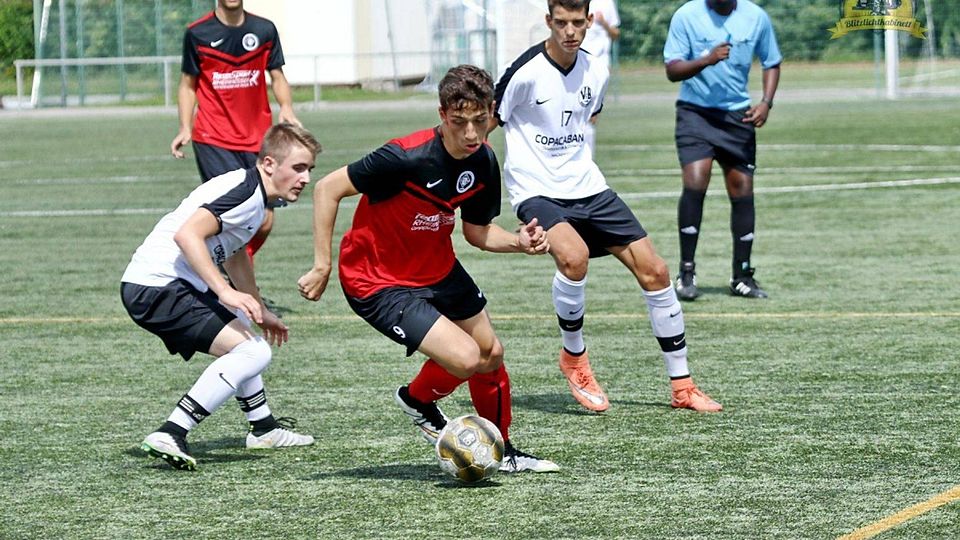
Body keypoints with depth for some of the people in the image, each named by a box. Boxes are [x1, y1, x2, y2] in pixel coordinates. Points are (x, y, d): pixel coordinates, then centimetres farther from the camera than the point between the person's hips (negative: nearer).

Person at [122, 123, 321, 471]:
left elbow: (234, 254, 36)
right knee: (253, 352, -19)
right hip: (158, 287, -11)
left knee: (242, 341, 30)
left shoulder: (254, 195, 17)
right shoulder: (245, 191, -15)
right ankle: (170, 435, -23)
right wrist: (225, 292, -30)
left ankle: (263, 427, 46)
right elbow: (187, 235, -28)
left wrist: (260, 312, 46)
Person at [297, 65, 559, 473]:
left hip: (437, 268, 8)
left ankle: (504, 452, 42)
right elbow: (328, 189, -23)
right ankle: (418, 400, 19)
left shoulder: (483, 162, -9)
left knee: (491, 354, 16)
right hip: (378, 281, -8)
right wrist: (322, 266, -22)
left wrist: (520, 242, -14)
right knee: (465, 359, -17)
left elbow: (477, 231, 6)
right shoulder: (407, 157, -32)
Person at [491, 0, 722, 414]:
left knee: (654, 270, -1)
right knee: (574, 255, -35)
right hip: (537, 192, -6)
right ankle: (574, 358, -8)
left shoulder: (596, 72, 3)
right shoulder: (526, 73, -15)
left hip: (588, 188, 6)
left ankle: (682, 387, 11)